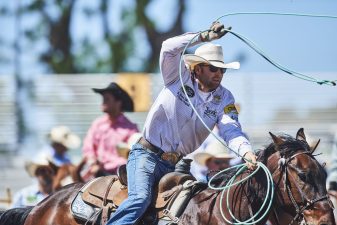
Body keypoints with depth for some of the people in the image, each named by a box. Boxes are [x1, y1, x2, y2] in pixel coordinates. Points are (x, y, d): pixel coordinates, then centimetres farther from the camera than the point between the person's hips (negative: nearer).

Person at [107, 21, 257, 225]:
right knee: (141, 199, -26)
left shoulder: (224, 99, 3)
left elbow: (231, 130, -13)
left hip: (179, 165, 5)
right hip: (148, 155, -5)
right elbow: (169, 48, -23)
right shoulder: (179, 77, -5)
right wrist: (205, 37, -28)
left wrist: (246, 152, -34)